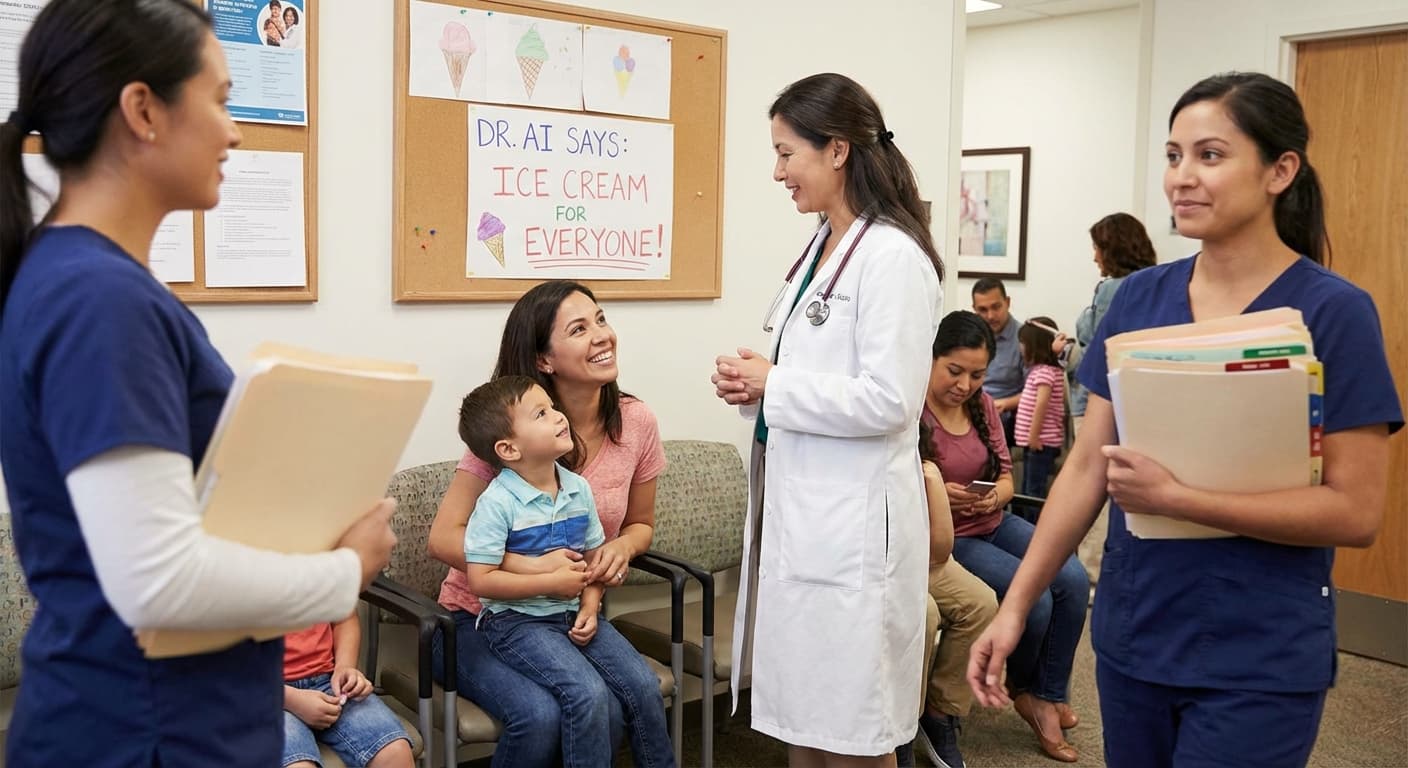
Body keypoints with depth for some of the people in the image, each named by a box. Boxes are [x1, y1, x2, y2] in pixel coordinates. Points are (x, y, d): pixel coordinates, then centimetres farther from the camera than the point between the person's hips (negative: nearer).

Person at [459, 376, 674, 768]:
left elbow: (595, 557, 10)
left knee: (644, 685, -7)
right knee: (588, 693, -25)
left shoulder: (579, 489, 2)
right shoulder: (497, 502, -16)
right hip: (516, 620, -6)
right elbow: (481, 580, -18)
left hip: (572, 613, 6)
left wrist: (590, 607, -7)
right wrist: (552, 582, -18)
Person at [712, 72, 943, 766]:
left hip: (852, 519, -9)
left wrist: (773, 386, -13)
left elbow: (889, 401, -22)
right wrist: (754, 383, 3)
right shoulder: (820, 248, 13)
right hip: (796, 508, 9)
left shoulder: (892, 256, -16)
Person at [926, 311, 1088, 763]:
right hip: (945, 537, -7)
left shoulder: (982, 404, 4)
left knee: (1073, 581, -13)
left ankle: (1049, 695, 2)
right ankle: (1024, 685, 10)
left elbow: (1005, 475, 7)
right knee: (1034, 598, -22)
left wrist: (994, 497, -15)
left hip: (994, 523, 7)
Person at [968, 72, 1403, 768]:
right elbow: (1086, 465, 2)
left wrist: (1173, 495, -21)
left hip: (1259, 663, -4)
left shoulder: (1334, 313, -11)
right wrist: (1015, 603, -2)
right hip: (1130, 636, 5)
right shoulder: (1138, 298, 1)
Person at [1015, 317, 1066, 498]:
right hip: (1036, 440, 10)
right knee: (1027, 489, 16)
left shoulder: (1044, 371, -15)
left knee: (1034, 491, -8)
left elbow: (1042, 403, -22)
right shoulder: (1040, 369, 14)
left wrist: (1033, 436, -21)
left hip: (1041, 441, -10)